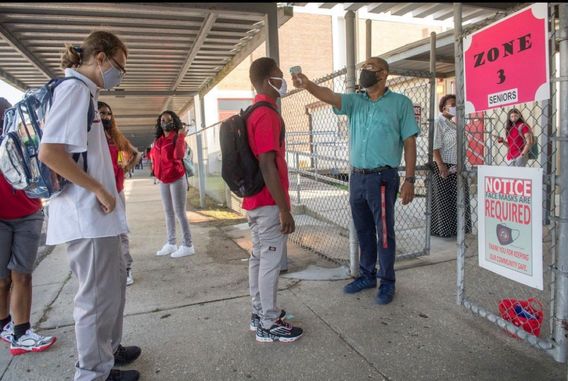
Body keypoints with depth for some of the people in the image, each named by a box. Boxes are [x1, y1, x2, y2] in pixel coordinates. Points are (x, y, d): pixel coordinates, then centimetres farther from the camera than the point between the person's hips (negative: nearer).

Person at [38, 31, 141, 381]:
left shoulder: (84, 92, 15)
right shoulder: (75, 89, -14)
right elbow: (49, 152, -24)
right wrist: (99, 190, -18)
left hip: (95, 211, 10)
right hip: (87, 213, -10)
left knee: (114, 283, 21)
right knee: (98, 295, 3)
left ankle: (109, 349, 38)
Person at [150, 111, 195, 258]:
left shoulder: (177, 137, -8)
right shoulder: (157, 140, 11)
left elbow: (178, 155, -25)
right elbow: (154, 156, 25)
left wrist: (181, 136, -26)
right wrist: (154, 167, 9)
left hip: (177, 179, -7)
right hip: (163, 180, 7)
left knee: (179, 212, -6)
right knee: (168, 212, 12)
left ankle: (187, 245, 1)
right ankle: (171, 244, 21)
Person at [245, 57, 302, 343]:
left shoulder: (252, 112, 14)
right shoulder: (267, 114, -17)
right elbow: (267, 165, -23)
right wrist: (284, 209, -20)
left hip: (254, 200, 10)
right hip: (268, 202, -10)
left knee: (258, 257, 16)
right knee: (270, 261, -1)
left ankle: (259, 313, 29)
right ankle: (268, 325, 11)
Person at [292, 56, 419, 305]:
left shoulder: (400, 103, 0)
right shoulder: (355, 101, 9)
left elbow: (409, 142, -3)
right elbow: (330, 97, -10)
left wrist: (409, 179, -9)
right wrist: (307, 85, -30)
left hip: (382, 178, -5)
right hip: (357, 176, 5)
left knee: (384, 232, 2)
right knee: (363, 231, 14)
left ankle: (387, 282, 18)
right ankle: (367, 275, 29)